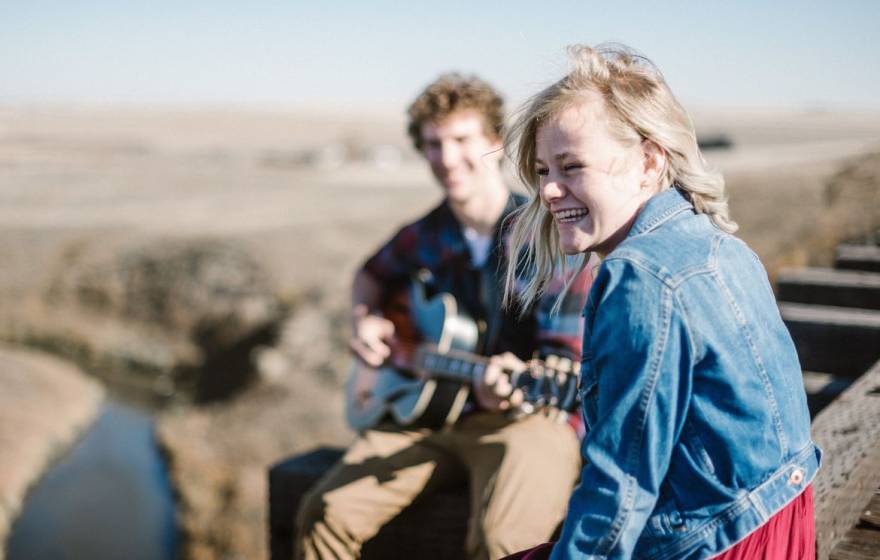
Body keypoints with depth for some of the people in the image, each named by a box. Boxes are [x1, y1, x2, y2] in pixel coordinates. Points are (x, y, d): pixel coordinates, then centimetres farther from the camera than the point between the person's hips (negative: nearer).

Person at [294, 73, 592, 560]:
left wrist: (508, 380, -37)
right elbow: (373, 274, 29)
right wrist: (364, 319, 7)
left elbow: (565, 362, -15)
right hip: (433, 413, 5)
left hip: (527, 413, -5)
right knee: (325, 513, -13)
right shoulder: (427, 235, 7)